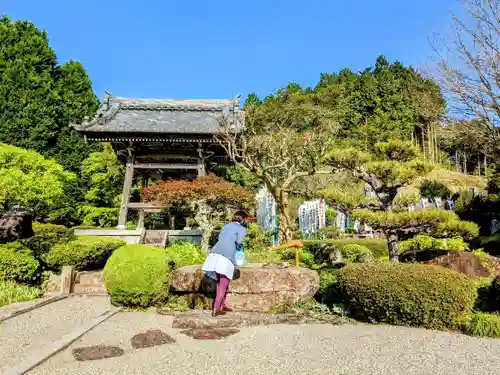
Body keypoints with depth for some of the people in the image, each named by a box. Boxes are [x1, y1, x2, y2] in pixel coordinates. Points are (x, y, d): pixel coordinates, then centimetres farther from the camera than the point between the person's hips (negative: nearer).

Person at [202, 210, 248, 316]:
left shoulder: (226, 226, 26)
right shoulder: (242, 228, 9)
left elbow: (220, 239, 19)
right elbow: (238, 243, -4)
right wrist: (239, 246, 18)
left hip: (214, 254, 6)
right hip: (225, 258, -6)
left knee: (220, 283, 20)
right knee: (223, 285, 3)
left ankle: (222, 305, 28)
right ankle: (216, 309, 0)